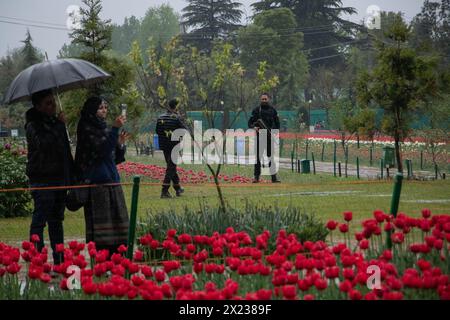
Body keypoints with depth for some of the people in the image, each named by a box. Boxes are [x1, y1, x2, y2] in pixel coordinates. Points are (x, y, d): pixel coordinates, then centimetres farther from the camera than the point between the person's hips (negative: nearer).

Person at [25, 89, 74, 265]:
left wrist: (71, 175, 20)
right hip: (42, 179, -8)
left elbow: (65, 150, 23)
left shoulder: (55, 122, 15)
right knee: (39, 220, -6)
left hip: (60, 177, 8)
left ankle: (59, 260, 15)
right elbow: (44, 143, -28)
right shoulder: (33, 125, -9)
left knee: (57, 220, 11)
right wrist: (59, 126, -18)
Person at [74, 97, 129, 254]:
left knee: (116, 220, 4)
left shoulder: (104, 128, 17)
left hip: (111, 182, 8)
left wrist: (120, 144, 1)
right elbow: (102, 148, -20)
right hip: (96, 184, -8)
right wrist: (115, 128, -21)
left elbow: (116, 159, 19)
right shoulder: (87, 130, -5)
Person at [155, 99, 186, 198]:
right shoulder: (176, 118, -14)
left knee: (171, 166, 18)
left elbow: (157, 131, 12)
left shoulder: (160, 118, 4)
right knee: (171, 167, -4)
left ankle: (178, 188, 29)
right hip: (174, 146, -6)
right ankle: (164, 191, -12)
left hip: (164, 145, 6)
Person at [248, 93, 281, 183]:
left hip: (270, 136, 1)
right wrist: (254, 127, -14)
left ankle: (274, 177, 2)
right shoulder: (256, 110, 7)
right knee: (258, 156, -1)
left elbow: (277, 123, 14)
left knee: (272, 156, 1)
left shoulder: (273, 110, 11)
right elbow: (250, 122, 7)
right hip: (259, 135, -1)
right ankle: (256, 176, 2)